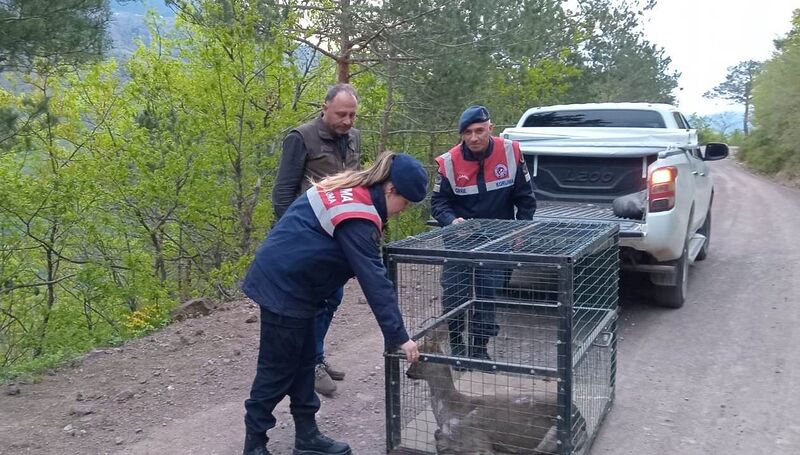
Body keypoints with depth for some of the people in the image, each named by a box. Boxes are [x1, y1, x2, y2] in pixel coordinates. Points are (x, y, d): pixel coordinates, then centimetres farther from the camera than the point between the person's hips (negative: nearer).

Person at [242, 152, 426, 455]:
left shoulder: (349, 190, 5)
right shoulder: (357, 217, -24)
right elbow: (374, 281, -26)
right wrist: (398, 336, -23)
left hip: (286, 280, 10)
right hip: (283, 287, -10)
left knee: (303, 363, 15)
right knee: (278, 369, 2)